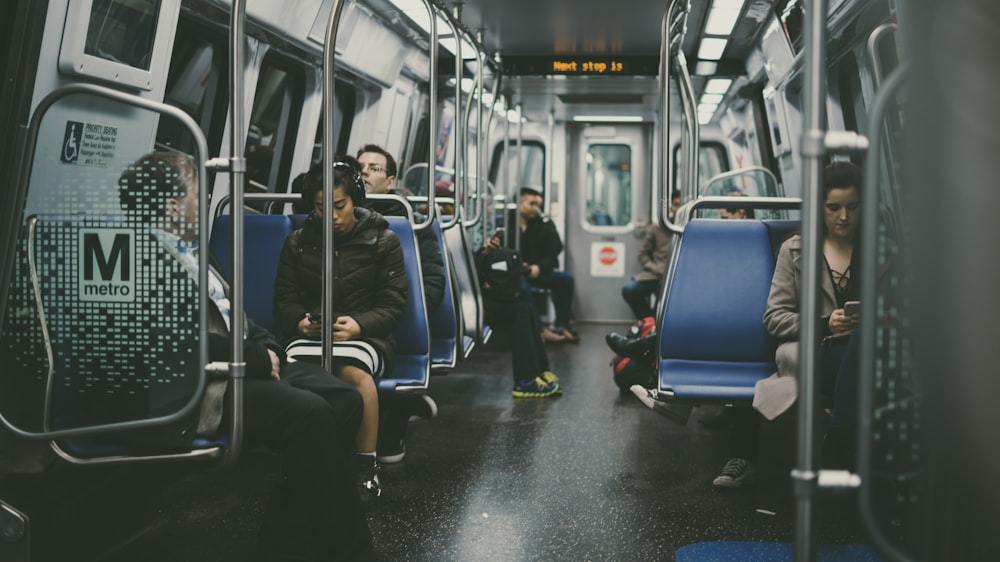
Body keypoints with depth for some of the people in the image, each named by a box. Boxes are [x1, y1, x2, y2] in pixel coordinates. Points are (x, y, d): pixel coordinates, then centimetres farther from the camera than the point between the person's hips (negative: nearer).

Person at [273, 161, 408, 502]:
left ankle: (367, 466, -23)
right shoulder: (298, 243, 17)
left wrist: (357, 325, -16)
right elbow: (284, 300, 13)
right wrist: (301, 322, -11)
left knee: (354, 371, -39)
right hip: (309, 335, 2)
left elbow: (393, 306, 3)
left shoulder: (383, 242, 9)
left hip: (366, 336, -2)